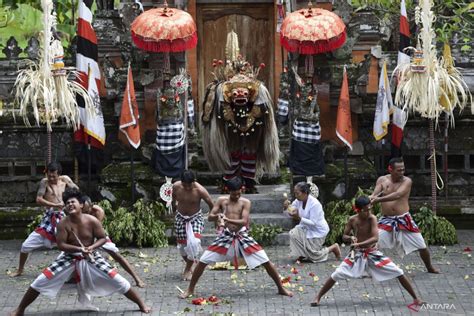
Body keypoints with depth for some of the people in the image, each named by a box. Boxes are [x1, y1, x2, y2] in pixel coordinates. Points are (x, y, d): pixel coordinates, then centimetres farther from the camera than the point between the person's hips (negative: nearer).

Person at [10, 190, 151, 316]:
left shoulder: (92, 221, -15)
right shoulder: (63, 224, -16)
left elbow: (102, 238, -7)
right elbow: (61, 245, -18)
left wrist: (91, 247, -26)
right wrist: (80, 249, -30)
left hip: (91, 258, 0)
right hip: (70, 258, 0)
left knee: (118, 281, -8)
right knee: (41, 281, -10)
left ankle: (141, 304, 10)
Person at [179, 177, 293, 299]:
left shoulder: (245, 202, -4)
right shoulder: (222, 200, 1)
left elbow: (244, 221, -16)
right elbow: (209, 217, -1)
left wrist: (228, 220, -33)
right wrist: (217, 216, -26)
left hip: (242, 236, -1)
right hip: (226, 236, 1)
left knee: (266, 261, -5)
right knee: (203, 261, -5)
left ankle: (281, 288, 11)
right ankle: (190, 289, 11)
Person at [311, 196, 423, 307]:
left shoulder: (372, 218, -16)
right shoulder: (352, 220, -8)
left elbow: (375, 238, -27)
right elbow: (344, 236, 1)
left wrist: (359, 243, -37)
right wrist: (351, 238, -22)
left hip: (373, 253, -1)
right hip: (357, 254, 1)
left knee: (399, 273, -7)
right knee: (336, 275, -10)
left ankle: (415, 298, 7)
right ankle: (317, 298, 4)